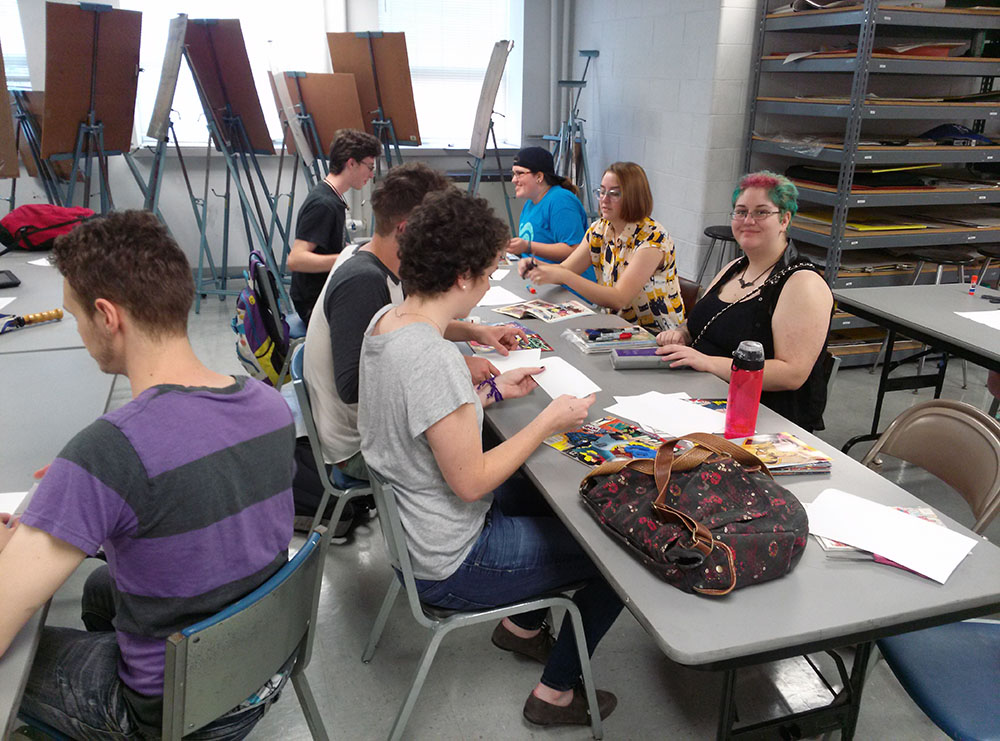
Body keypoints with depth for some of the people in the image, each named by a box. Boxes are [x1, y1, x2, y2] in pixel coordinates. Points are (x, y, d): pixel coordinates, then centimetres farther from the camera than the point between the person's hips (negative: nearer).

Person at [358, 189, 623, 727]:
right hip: (448, 566, -9)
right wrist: (549, 422, -16)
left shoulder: (384, 319, -3)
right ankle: (556, 692, 20)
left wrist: (493, 390, 7)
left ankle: (522, 623, 36)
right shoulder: (433, 358, -33)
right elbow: (471, 481, -25)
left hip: (409, 522, 9)